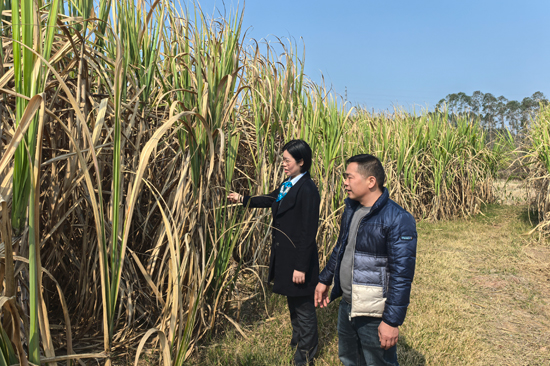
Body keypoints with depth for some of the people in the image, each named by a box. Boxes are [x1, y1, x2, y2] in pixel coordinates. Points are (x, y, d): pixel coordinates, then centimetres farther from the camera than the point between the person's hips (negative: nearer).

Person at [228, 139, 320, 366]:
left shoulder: (307, 190, -23)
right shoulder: (288, 185, 3)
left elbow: (309, 233, -23)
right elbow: (270, 200, 22)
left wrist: (301, 267, -21)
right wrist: (242, 199, 21)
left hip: (299, 259, -9)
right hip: (284, 256, 9)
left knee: (304, 308, 10)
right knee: (293, 303, 26)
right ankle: (299, 340, 49)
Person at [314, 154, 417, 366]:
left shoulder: (398, 220, -22)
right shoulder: (351, 209, 4)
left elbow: (402, 275, -22)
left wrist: (392, 321, -21)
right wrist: (324, 280, 20)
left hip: (375, 315, -8)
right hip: (347, 306, 8)